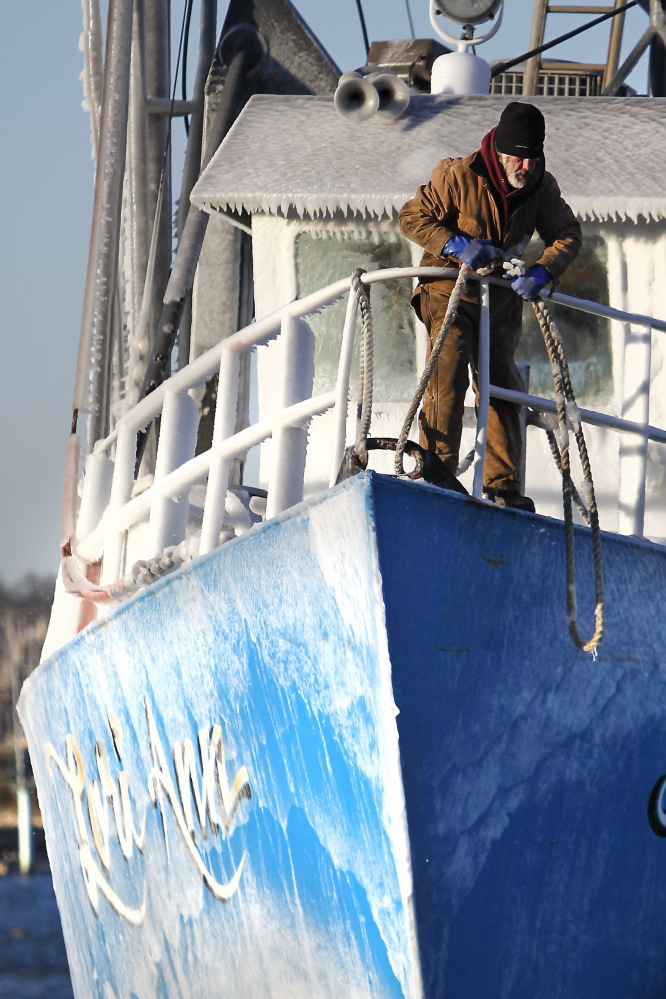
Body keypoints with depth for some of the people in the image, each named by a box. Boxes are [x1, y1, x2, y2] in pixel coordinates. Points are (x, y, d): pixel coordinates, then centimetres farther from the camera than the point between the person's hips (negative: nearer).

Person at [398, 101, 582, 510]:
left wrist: (542, 272, -19)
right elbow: (412, 217, -11)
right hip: (450, 289, -5)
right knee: (448, 373, -22)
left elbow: (568, 235, 0)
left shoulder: (542, 187, -6)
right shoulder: (459, 176, -18)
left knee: (504, 389, 3)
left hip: (502, 296, 5)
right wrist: (457, 245, -25)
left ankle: (504, 487, 8)